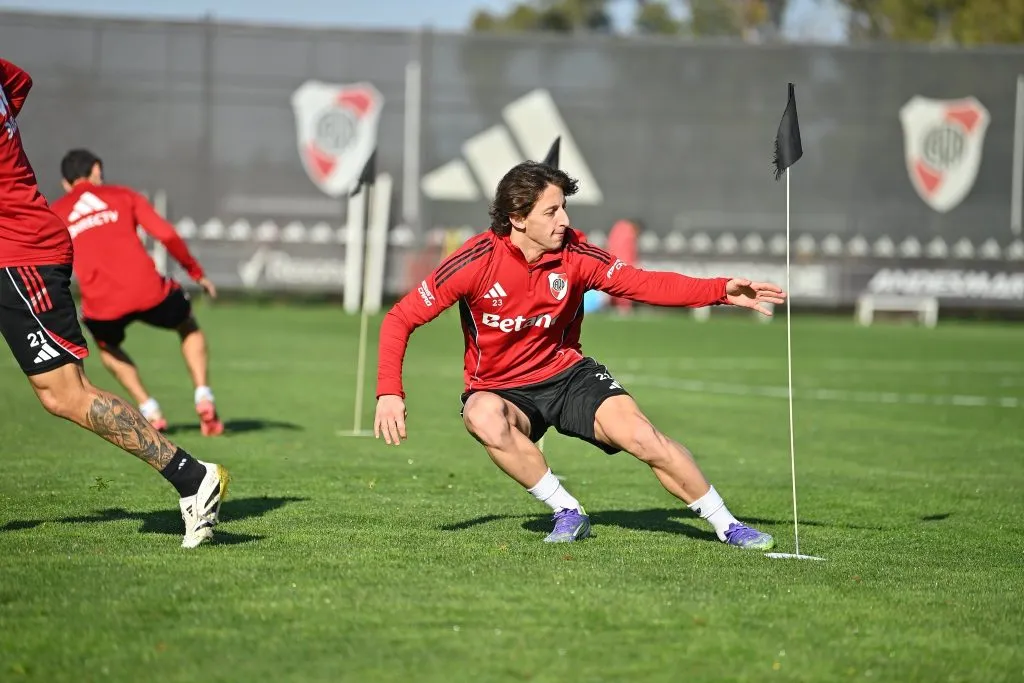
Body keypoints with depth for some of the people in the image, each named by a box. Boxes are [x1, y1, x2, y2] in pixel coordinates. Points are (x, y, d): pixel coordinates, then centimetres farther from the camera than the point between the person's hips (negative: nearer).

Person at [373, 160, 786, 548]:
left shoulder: (575, 254, -11)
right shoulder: (480, 260, -20)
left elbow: (644, 284, -5)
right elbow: (401, 318, -16)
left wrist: (722, 290, -18)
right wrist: (389, 392, -29)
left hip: (567, 373, 2)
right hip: (501, 389, -2)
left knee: (643, 437, -20)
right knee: (482, 417, -38)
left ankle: (727, 526, -2)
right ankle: (568, 513, -20)